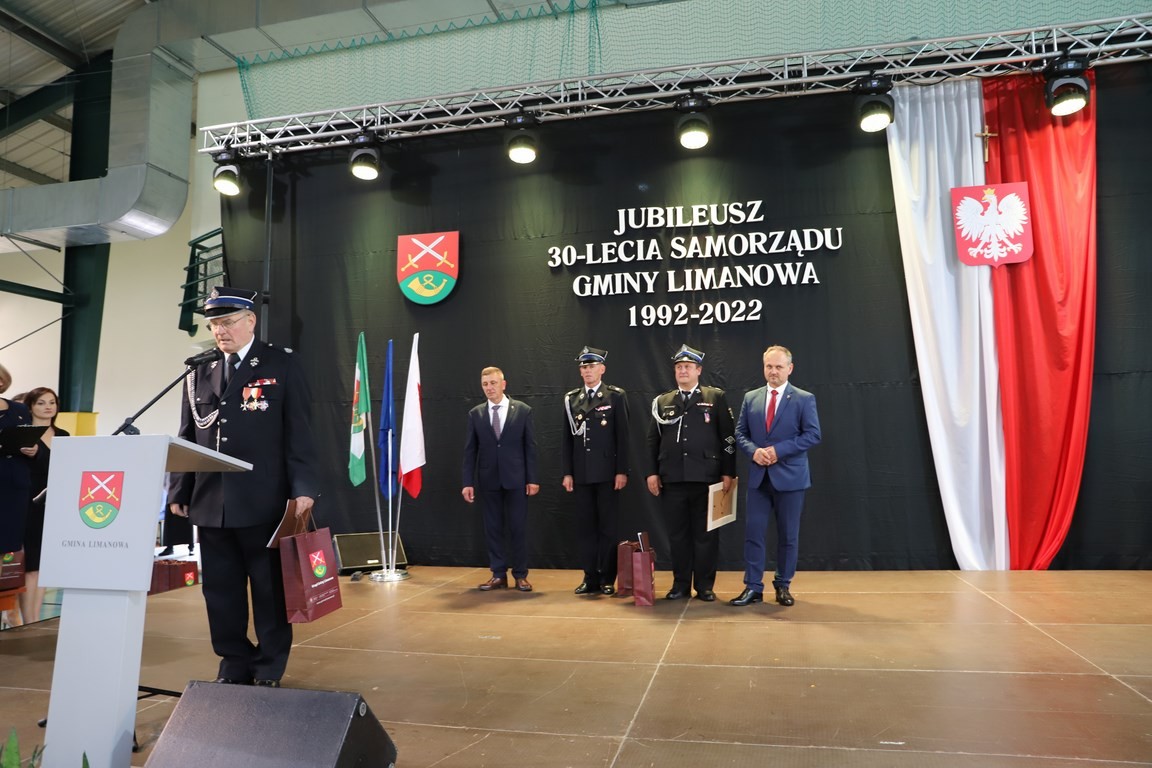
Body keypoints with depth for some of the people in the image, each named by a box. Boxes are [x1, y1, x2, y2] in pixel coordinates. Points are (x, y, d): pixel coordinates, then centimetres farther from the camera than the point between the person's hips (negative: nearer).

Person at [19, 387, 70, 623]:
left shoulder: (64, 436, 12)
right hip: (29, 505, -5)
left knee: (43, 564, 9)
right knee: (30, 565, -3)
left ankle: (36, 621, 15)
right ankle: (29, 624, 3)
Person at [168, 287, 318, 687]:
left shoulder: (281, 365, 0)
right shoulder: (199, 373, 13)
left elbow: (297, 431, -5)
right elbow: (187, 439, 13)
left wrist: (303, 488, -12)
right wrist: (179, 492, 8)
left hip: (262, 501, -4)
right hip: (209, 502, 4)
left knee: (270, 590, 6)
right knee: (220, 590, 10)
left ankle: (269, 669, 20)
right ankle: (235, 665, 25)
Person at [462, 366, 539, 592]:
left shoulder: (523, 410, 1)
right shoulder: (475, 414, 5)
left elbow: (530, 446, 0)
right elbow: (470, 450, 4)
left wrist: (532, 479, -4)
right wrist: (468, 482, -2)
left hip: (516, 479, -2)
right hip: (488, 480, 2)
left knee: (518, 528, 3)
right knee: (493, 528, 6)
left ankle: (520, 575, 13)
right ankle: (498, 575, 16)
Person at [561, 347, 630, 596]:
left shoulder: (616, 396, 0)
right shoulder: (571, 399, 9)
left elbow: (622, 436, -4)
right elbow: (567, 438, 9)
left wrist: (622, 471, -10)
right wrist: (567, 472, 4)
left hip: (607, 472, -3)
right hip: (581, 473, 3)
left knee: (608, 526, 3)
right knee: (587, 527, 7)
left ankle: (608, 579, 11)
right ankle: (591, 578, 14)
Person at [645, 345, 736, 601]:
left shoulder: (716, 397, 5)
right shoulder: (662, 401, 12)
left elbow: (727, 437, 1)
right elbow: (653, 440, 11)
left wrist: (728, 472, -5)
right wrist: (652, 472, 3)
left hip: (706, 477, -2)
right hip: (672, 478, 2)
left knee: (705, 533, 4)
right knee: (677, 534, 7)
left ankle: (704, 585, 15)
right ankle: (680, 584, 18)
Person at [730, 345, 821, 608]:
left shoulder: (804, 399, -2)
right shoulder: (751, 398, 9)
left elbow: (813, 435, -9)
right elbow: (740, 433, 9)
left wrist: (778, 450, -17)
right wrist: (754, 451, -12)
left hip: (790, 476, -2)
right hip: (758, 476, 3)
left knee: (788, 535, 7)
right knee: (753, 532, 0)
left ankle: (783, 585, 21)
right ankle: (753, 587, 7)